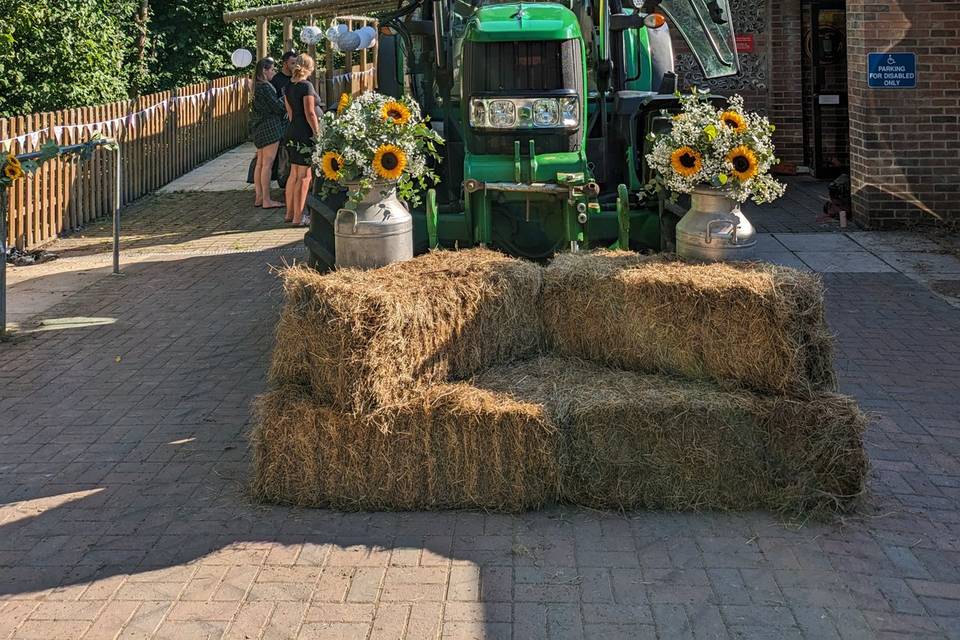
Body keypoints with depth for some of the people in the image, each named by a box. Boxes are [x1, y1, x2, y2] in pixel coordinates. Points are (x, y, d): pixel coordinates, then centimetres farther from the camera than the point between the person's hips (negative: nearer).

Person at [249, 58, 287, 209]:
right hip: (269, 127, -10)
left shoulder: (257, 86, 14)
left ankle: (258, 197, 16)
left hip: (259, 128, 10)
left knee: (260, 163, 12)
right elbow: (277, 106, -14)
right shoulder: (265, 87, -15)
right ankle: (266, 200, -6)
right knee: (267, 163, -7)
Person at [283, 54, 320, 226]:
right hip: (305, 134, -8)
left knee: (294, 174, 16)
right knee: (304, 176, -3)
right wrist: (318, 134, -13)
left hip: (292, 131, 8)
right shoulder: (306, 86, -15)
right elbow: (310, 113, -18)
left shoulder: (289, 86, 9)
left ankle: (290, 213, 23)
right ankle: (298, 218, -2)